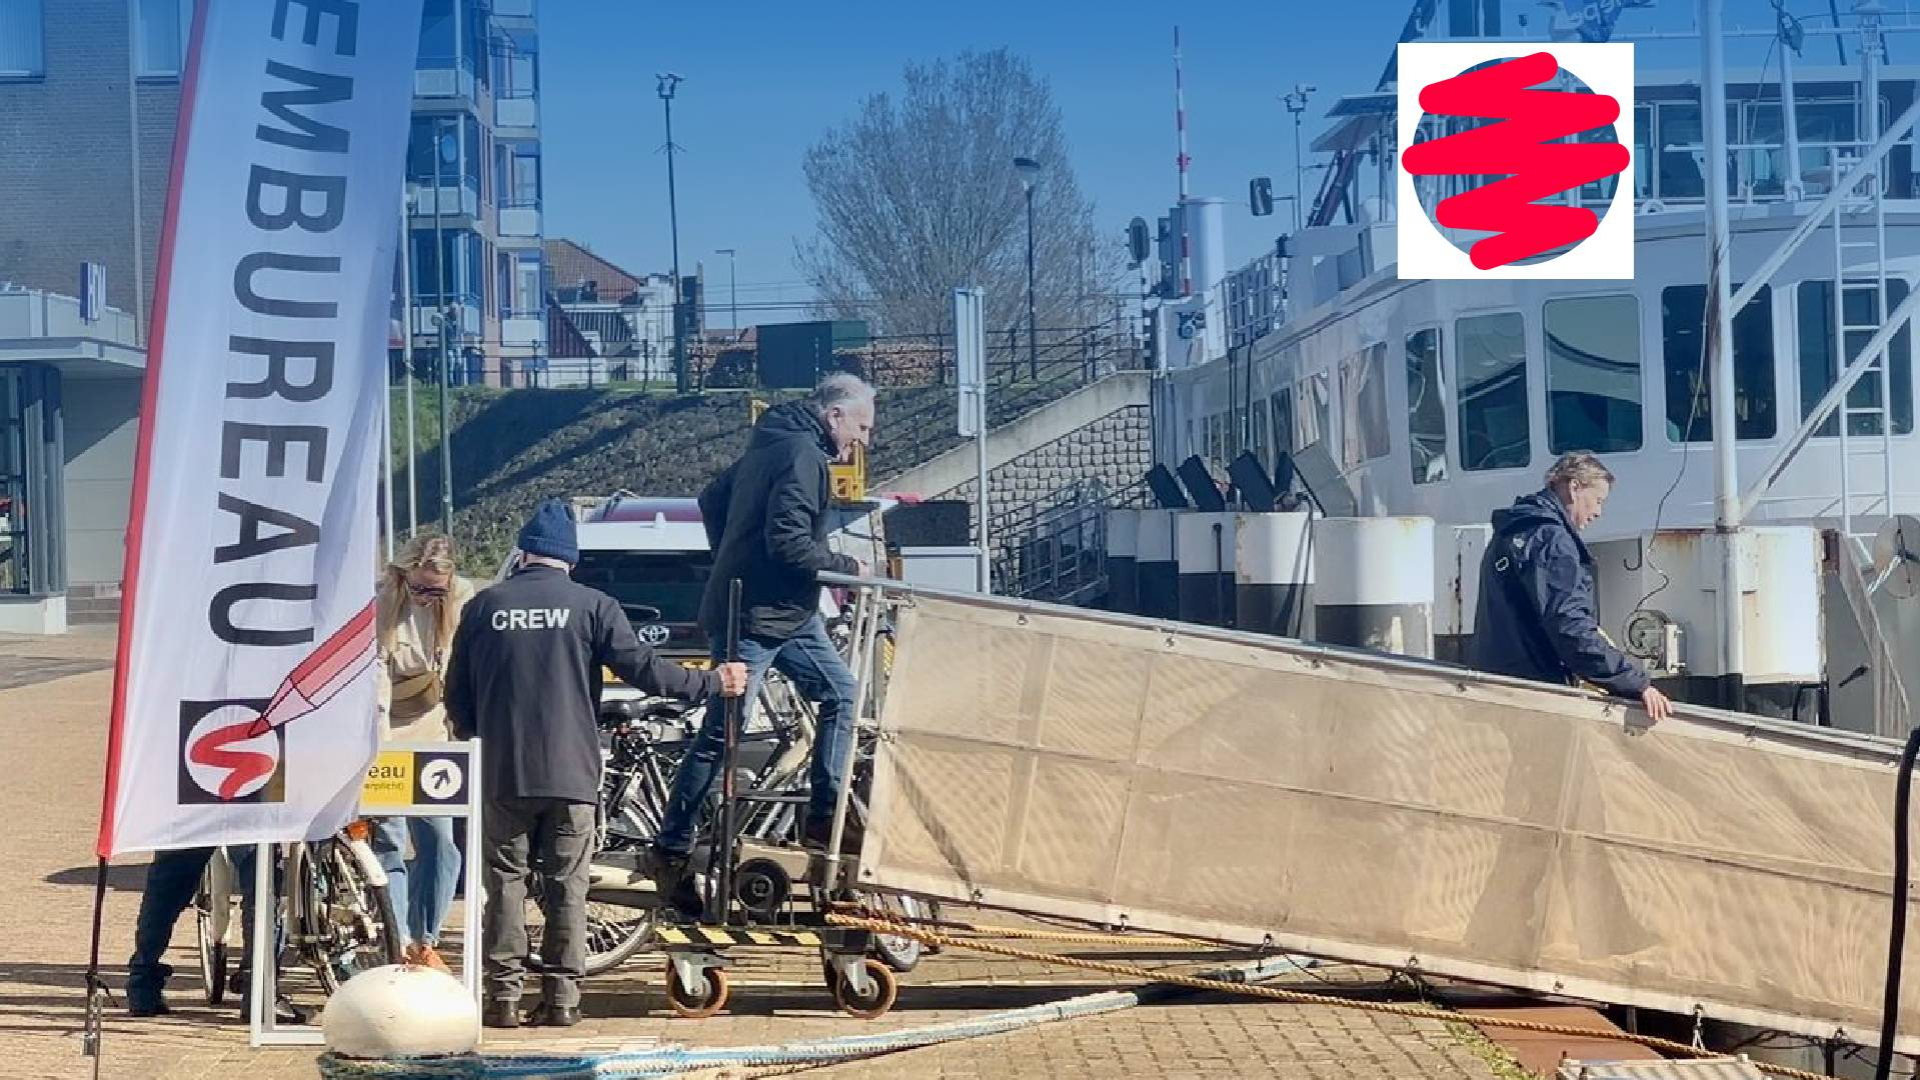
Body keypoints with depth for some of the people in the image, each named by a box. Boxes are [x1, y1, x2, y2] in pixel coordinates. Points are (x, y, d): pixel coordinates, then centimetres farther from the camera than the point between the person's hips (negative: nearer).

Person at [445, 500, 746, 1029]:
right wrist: (713, 682, 4)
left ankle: (504, 995, 4)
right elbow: (642, 667, -7)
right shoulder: (592, 606, -1)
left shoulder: (483, 607, 4)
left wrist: (476, 738, 28)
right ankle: (561, 995, 5)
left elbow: (457, 694, 9)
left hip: (503, 773, 1)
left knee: (505, 882, 7)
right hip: (571, 772, -1)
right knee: (567, 886, 6)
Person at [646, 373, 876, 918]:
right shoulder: (803, 455, -17)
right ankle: (671, 850, -1)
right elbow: (788, 541, -26)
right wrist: (846, 567, -14)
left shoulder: (771, 444, 14)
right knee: (719, 736, -7)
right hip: (757, 618, -11)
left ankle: (823, 819, 12)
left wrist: (731, 562, 26)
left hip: (789, 612, 11)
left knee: (840, 693, 10)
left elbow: (712, 499, 22)